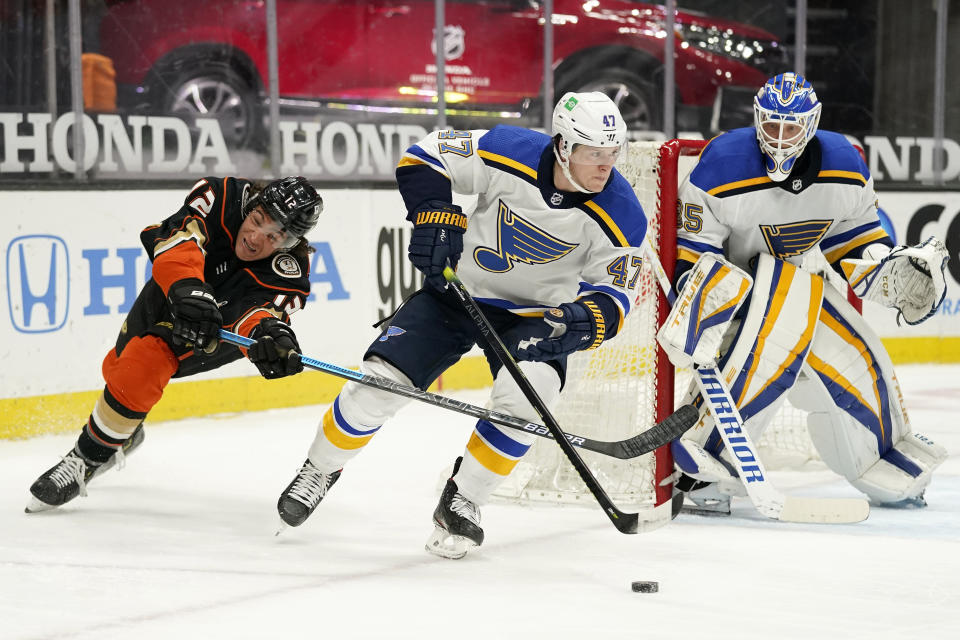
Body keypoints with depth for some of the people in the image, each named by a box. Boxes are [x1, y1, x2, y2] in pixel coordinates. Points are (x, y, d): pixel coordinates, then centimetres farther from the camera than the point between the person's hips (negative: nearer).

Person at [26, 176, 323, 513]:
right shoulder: (220, 196, -34)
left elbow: (259, 311, -48)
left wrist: (270, 333, -72)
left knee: (142, 367, -24)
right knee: (118, 367, 21)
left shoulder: (288, 272, -35)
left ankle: (88, 459, -4)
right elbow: (178, 237, -45)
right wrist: (189, 290, -63)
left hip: (223, 324, -3)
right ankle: (125, 433, 56)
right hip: (171, 290, 3)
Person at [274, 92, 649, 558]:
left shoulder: (619, 214, -19)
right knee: (380, 380, -11)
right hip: (457, 291, 0)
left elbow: (615, 293, -12)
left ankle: (461, 502, -8)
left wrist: (581, 322, -33)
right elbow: (423, 158, -11)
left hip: (533, 314, 0)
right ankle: (319, 470, 18)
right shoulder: (510, 153, -23)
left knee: (525, 393, -29)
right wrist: (436, 218, -25)